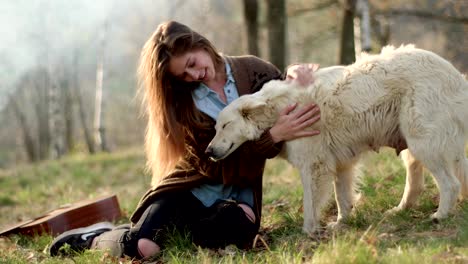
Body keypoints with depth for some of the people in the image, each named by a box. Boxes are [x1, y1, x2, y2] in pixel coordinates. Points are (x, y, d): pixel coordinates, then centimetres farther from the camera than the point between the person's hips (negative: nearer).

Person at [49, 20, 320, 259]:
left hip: (237, 195, 2)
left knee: (237, 231, -36)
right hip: (190, 188, -1)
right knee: (143, 247, -29)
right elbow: (216, 164, -14)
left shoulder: (255, 71, -2)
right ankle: (95, 237, 6)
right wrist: (274, 135, -26)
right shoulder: (182, 102, -6)